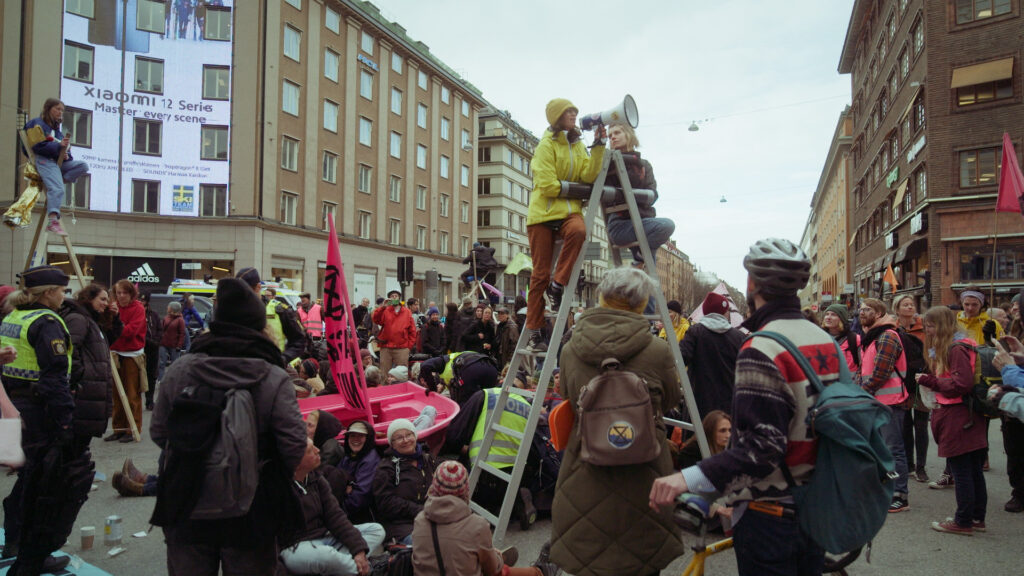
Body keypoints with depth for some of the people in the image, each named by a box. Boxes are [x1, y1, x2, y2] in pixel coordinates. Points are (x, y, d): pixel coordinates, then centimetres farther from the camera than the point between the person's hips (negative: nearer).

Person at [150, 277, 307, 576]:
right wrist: (277, 479, 2)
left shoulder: (178, 369, -8)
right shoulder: (274, 379, -18)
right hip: (251, 515, -2)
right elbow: (295, 446, -19)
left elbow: (159, 433, 0)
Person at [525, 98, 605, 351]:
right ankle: (534, 328, 6)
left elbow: (589, 175, -1)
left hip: (569, 210, 4)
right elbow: (548, 185, -12)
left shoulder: (578, 145, 16)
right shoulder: (546, 145, -2)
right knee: (541, 272, -4)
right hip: (543, 212, -4)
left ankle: (557, 283, -19)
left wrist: (599, 145, -6)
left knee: (578, 231, -34)